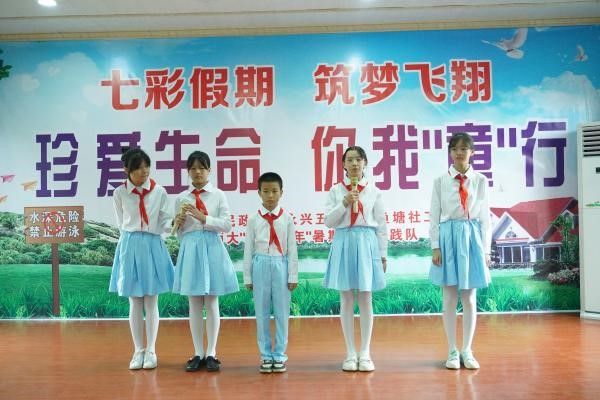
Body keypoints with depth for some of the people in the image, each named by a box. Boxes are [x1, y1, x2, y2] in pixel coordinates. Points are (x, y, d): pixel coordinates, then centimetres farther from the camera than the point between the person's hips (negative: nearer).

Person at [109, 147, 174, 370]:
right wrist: (134, 237, 1)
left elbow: (165, 220, 2)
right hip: (130, 247, 0)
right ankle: (138, 351, 18)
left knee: (151, 302, 5)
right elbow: (122, 224, 6)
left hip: (153, 246, 0)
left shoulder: (159, 191, -2)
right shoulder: (119, 193, -1)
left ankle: (151, 351, 14)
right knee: (135, 303, 7)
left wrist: (175, 223, -15)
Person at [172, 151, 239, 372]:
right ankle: (198, 353, 15)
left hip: (212, 248, -2)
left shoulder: (218, 195, 1)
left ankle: (211, 353, 12)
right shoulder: (181, 198, 6)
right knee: (194, 304, 7)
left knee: (211, 303, 3)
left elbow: (227, 225, -5)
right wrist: (178, 221, -13)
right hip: (190, 249, 2)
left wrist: (203, 218, -15)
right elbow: (179, 232, 9)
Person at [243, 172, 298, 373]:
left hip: (281, 266, 0)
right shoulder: (254, 219, 2)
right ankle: (265, 355, 17)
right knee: (261, 313, 6)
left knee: (282, 313, 5)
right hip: (261, 265, 0)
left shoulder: (287, 219, 1)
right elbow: (248, 250, 4)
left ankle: (279, 355, 16)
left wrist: (293, 276, -1)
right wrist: (247, 277, 3)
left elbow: (292, 249, 2)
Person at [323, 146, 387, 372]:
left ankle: (365, 354, 13)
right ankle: (350, 354, 14)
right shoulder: (336, 191, 4)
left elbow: (381, 225, 5)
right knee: (346, 300, 5)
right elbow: (328, 221, 0)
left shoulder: (374, 191, 4)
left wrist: (383, 254, 4)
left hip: (367, 244, 0)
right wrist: (344, 203, -13)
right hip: (343, 243, 1)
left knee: (365, 299, 3)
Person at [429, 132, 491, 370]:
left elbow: (484, 216, 5)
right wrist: (435, 247, -5)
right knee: (449, 298, 4)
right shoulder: (441, 181, 2)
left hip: (472, 237, 1)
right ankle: (452, 352, 14)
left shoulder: (480, 180, 4)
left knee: (469, 298, 6)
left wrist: (485, 249, 2)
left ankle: (467, 351, 17)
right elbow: (434, 216, 1)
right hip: (448, 237, -1)